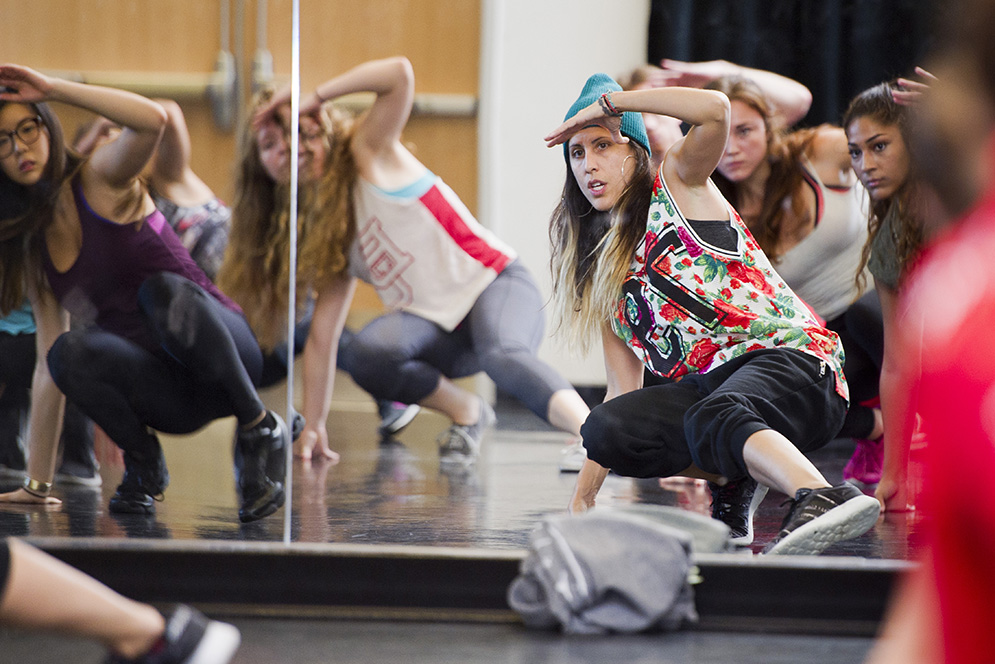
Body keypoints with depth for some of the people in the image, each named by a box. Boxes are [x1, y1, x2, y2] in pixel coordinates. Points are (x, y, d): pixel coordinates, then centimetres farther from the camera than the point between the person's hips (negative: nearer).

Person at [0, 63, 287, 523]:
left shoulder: (100, 179, -4)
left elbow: (151, 119, -28)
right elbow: (48, 366, 9)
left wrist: (53, 88, -24)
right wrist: (37, 485, 6)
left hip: (227, 357, -3)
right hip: (168, 397, 3)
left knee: (161, 290, -36)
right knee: (70, 352, -29)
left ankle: (259, 429, -19)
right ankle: (142, 461, -3)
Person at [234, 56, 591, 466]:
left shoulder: (369, 154, -2)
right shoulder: (324, 233, 15)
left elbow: (400, 74, -20)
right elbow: (321, 338, 13)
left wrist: (316, 96, -12)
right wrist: (313, 427, 10)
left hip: (494, 284, -6)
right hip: (436, 324, 6)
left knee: (502, 355, -39)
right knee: (364, 354, -26)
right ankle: (466, 413, -4)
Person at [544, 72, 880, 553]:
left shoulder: (678, 183, 9)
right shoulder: (599, 274, 23)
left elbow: (714, 108, -14)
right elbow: (623, 391, 20)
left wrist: (607, 102, -3)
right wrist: (582, 497, 11)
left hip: (791, 356, -6)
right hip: (707, 384, 6)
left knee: (712, 418, -38)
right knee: (605, 429, -21)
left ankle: (823, 500, -61)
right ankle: (733, 477, -4)